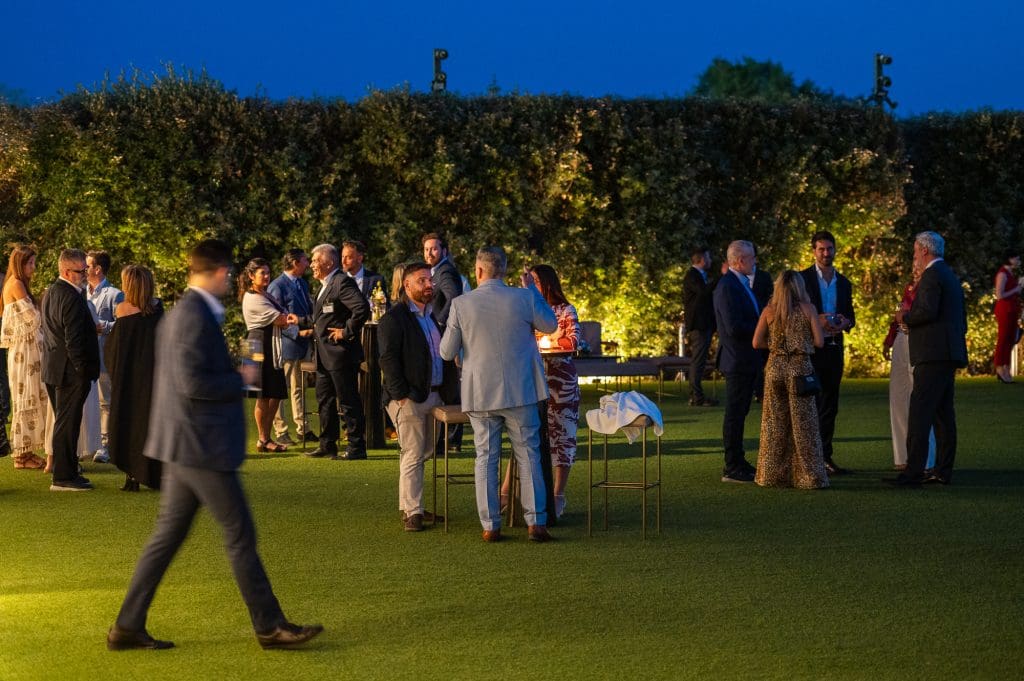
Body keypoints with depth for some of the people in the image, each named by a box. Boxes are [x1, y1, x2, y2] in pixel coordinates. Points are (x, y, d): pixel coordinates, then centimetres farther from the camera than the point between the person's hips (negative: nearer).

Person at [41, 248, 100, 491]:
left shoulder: (50, 292, 11)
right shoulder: (72, 297, -20)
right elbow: (73, 340, -22)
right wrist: (83, 370, -16)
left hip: (52, 368, 10)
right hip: (70, 371, -10)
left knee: (62, 422, 17)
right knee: (67, 423, -4)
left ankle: (65, 472, 25)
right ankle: (63, 477, 1)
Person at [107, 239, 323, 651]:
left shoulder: (182, 312, 15)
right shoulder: (196, 316, -17)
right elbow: (193, 383, -24)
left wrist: (233, 377, 16)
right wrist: (241, 379, -12)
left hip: (184, 444, 10)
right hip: (201, 445, -10)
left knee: (168, 535, 12)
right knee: (239, 534, -2)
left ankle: (128, 626, 14)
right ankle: (269, 625, 6)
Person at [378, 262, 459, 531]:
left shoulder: (431, 315, 18)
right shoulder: (394, 318, -9)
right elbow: (388, 358, -14)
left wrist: (448, 391, 13)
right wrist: (400, 394, -19)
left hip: (433, 395, 8)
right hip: (409, 398, -8)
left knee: (424, 453, 11)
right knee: (413, 455, -7)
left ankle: (409, 504, 20)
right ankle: (412, 512, -3)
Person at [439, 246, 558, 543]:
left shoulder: (461, 304, -7)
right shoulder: (524, 299, -8)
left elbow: (447, 352, 0)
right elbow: (550, 324, 11)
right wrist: (532, 289, 19)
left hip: (480, 394, 0)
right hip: (519, 391, 0)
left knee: (486, 459, 8)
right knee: (528, 456, 8)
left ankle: (490, 525, 8)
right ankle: (536, 522, 4)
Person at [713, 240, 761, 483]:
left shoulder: (740, 284, 14)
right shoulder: (728, 287, -19)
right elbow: (734, 327, -25)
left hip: (746, 360, 10)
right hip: (737, 360, -10)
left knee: (739, 413, 16)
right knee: (734, 414, -5)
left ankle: (738, 462, 24)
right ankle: (732, 468, 0)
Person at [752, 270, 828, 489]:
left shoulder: (769, 311, 1)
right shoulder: (807, 309, -3)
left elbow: (757, 343, -1)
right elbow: (819, 341, -4)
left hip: (775, 368, 2)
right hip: (800, 367, -2)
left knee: (775, 422, 9)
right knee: (803, 422, 3)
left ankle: (772, 475, 12)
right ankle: (808, 476, 5)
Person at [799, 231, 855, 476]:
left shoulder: (844, 283, 13)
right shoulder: (802, 278, -3)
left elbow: (850, 316, 16)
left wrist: (845, 322, -7)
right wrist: (816, 320, -20)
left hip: (834, 348, 5)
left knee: (829, 405, 8)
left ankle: (825, 456, 14)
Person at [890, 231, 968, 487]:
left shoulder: (932, 275, -10)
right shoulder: (951, 276, 21)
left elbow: (928, 311, -24)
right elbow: (961, 320, 25)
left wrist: (905, 317, -7)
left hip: (933, 355, -10)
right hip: (949, 355, 10)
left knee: (919, 412, -12)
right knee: (943, 413, 10)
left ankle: (913, 472, -17)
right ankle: (943, 471, 12)